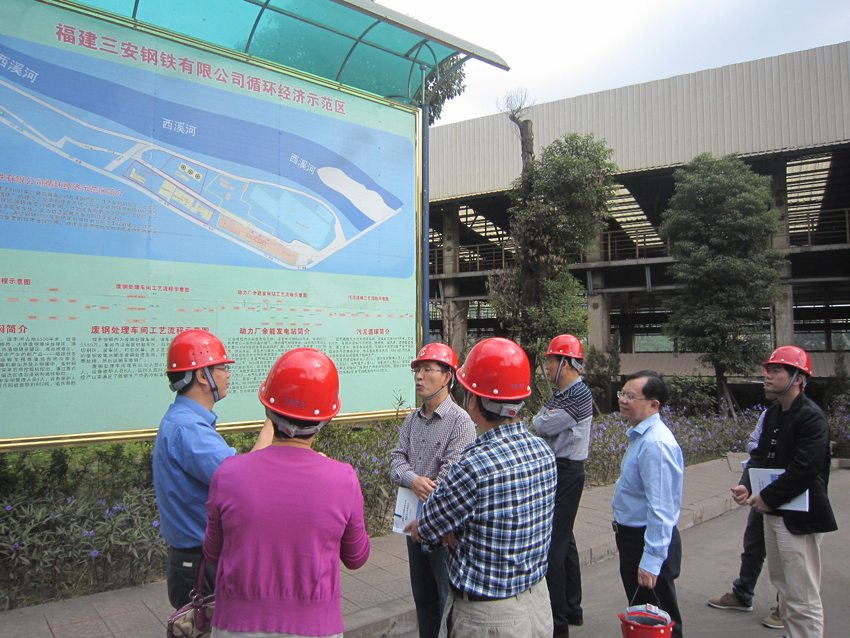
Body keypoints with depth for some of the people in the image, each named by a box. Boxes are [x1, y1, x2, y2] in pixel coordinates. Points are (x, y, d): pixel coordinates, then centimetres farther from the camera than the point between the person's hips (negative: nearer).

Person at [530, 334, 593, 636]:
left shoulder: (579, 394, -17)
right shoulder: (560, 392, 12)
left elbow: (541, 426, -18)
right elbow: (539, 425, 13)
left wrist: (541, 421, 2)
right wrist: (544, 421, -6)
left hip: (566, 472, -10)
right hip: (555, 468, 10)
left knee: (553, 546, -7)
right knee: (564, 540, 18)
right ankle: (572, 609, 31)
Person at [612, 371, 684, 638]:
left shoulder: (655, 444, -28)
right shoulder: (640, 435, 6)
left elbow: (661, 508, -29)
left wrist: (651, 560, -26)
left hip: (648, 542, -10)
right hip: (632, 535, 10)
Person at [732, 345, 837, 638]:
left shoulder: (811, 416, -16)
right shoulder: (773, 414, 12)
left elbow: (804, 469, -23)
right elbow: (760, 455, 13)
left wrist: (768, 498, -16)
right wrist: (746, 486, -5)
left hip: (800, 517, -9)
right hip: (773, 513, 9)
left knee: (803, 598, -3)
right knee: (782, 582, 20)